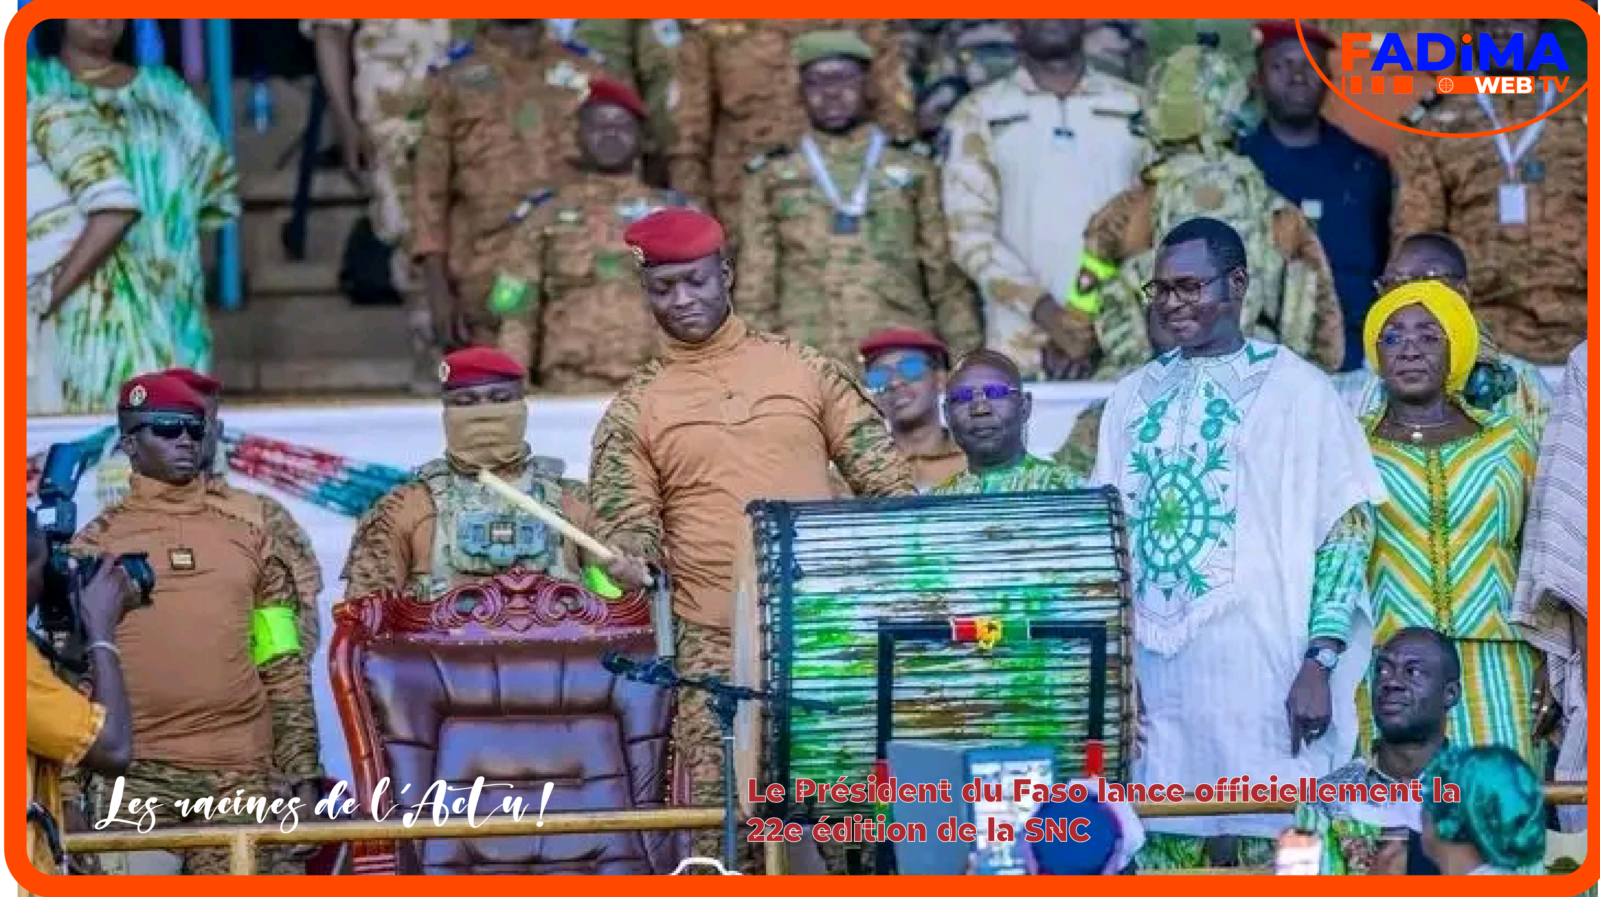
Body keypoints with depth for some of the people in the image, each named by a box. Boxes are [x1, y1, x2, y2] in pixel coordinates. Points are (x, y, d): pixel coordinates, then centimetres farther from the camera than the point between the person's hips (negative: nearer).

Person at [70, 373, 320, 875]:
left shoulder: (248, 535, 14)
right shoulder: (97, 542, 8)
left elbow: (285, 666, 14)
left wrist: (302, 767, 7)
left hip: (244, 771, 2)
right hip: (136, 774, -2)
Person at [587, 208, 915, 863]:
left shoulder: (804, 369, 9)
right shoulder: (634, 411, 7)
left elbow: (885, 479, 9)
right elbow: (623, 527, 3)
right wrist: (635, 561, -19)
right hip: (715, 644, -1)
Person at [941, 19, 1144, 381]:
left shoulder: (1137, 108, 11)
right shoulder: (977, 115, 8)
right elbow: (971, 232, 0)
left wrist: (1099, 322, -8)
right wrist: (1044, 311, -14)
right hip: (1020, 346, -1)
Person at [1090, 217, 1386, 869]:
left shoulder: (1295, 388, 0)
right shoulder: (1134, 397, 14)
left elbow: (1346, 527, -4)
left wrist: (1320, 662, -13)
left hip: (1262, 670, -4)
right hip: (1152, 675, 4)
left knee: (1266, 844, -5)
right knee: (1163, 847, 4)